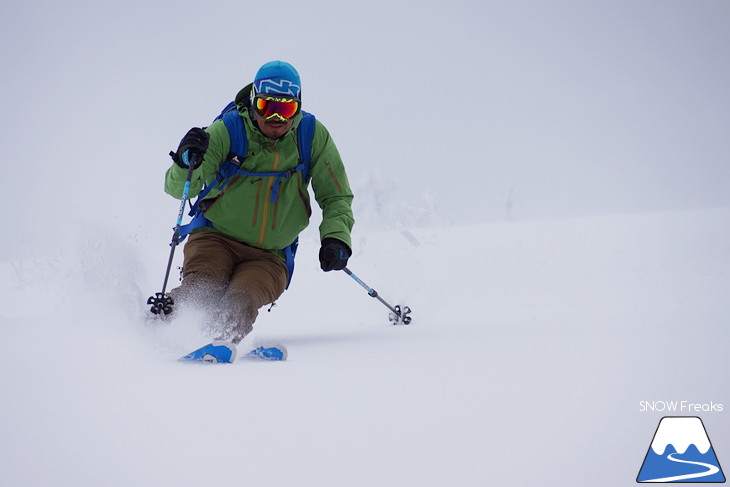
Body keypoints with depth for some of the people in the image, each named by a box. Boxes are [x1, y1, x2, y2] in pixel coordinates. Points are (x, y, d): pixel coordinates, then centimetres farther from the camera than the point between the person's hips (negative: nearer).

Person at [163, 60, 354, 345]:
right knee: (201, 292, -33)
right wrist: (186, 163, -34)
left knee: (241, 302, -31)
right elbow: (178, 188, -11)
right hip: (216, 239, 0)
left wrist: (335, 237, -11)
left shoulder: (313, 137, -2)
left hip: (269, 257, 1)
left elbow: (336, 197, 8)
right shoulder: (226, 132, -7)